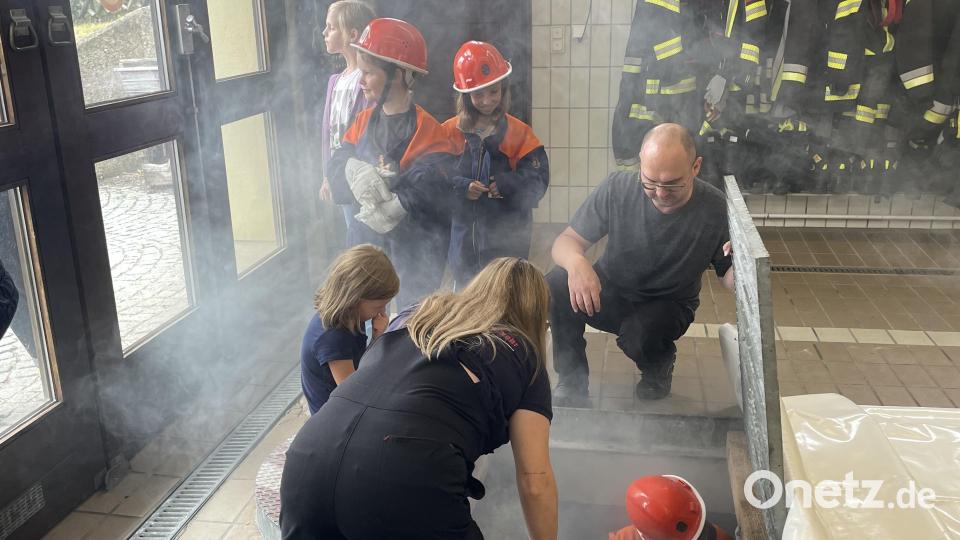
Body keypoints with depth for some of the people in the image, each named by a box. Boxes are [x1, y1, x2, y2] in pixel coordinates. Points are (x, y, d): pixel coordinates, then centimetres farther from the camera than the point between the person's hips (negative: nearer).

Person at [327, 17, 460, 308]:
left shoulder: (426, 131, -17)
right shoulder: (365, 121, 4)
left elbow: (428, 189, -28)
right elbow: (336, 170, -4)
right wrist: (357, 172, -26)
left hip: (416, 250, -6)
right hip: (370, 241, 6)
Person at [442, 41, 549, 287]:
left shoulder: (519, 133, 0)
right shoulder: (450, 132, 2)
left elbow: (538, 181, -7)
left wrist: (506, 184, -23)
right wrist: (461, 188, -20)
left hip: (506, 238, -1)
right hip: (464, 237, 1)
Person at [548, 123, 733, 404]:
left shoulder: (716, 209, -19)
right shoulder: (618, 188, -19)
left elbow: (729, 279, -7)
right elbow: (566, 241, -14)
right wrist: (576, 262, -40)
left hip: (667, 305, 0)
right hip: (609, 292, 1)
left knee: (639, 336, -35)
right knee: (557, 286, -29)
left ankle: (659, 366, 6)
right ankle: (571, 381, -8)